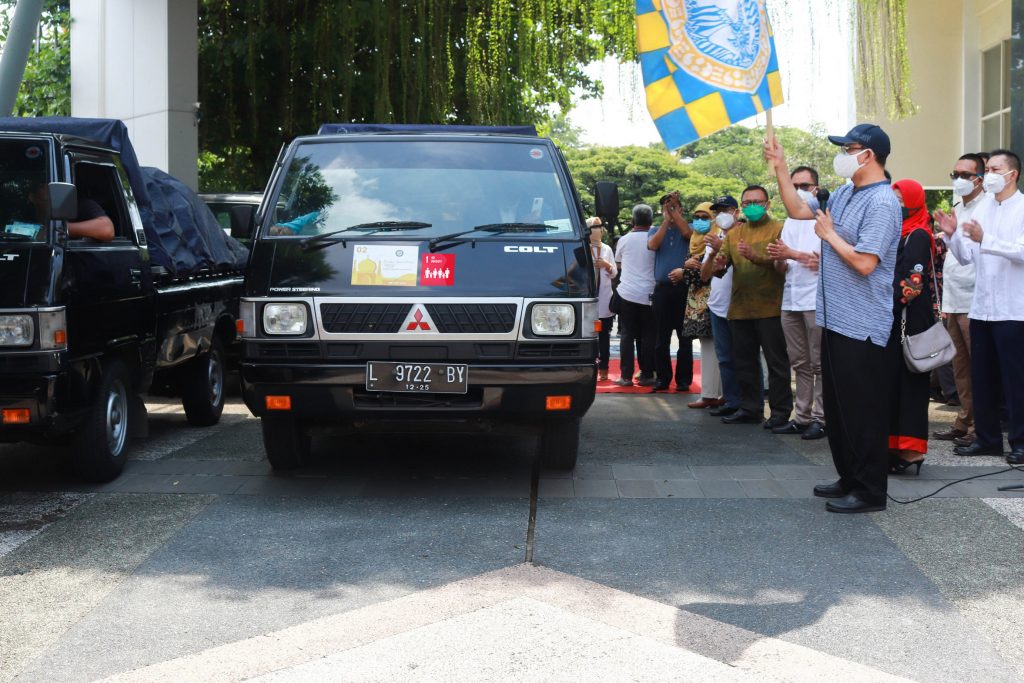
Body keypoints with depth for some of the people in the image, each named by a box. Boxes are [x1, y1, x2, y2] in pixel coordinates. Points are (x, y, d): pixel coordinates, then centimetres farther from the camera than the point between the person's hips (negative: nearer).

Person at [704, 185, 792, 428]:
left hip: (770, 308, -6)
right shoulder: (734, 233, 15)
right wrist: (716, 250, -14)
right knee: (744, 361, 11)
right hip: (740, 307, 6)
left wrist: (756, 257, -30)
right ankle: (750, 408, 20)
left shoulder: (778, 229, -1)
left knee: (776, 361, -1)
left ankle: (781, 410, 4)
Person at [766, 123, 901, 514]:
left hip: (862, 328, -10)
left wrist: (829, 234, -11)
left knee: (862, 411, -2)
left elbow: (865, 263, -25)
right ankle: (849, 479, 28)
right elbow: (798, 210, 23)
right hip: (835, 320, 10)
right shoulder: (843, 194, 10)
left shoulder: (881, 203, -18)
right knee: (837, 407, 17)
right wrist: (780, 168, 17)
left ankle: (870, 491, 7)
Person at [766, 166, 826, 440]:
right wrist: (778, 259, -8)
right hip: (790, 301, 7)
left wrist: (791, 254, -11)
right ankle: (802, 417, 13)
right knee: (800, 364, 9)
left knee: (819, 364, -5)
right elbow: (781, 268, 16)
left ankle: (821, 418, -2)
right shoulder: (790, 222, 18)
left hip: (816, 300, -6)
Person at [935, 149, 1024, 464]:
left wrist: (984, 239, -30)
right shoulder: (981, 208, 11)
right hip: (981, 307, 6)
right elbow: (966, 256, 11)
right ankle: (987, 438, 22)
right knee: (981, 378, 12)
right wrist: (952, 235, -7)